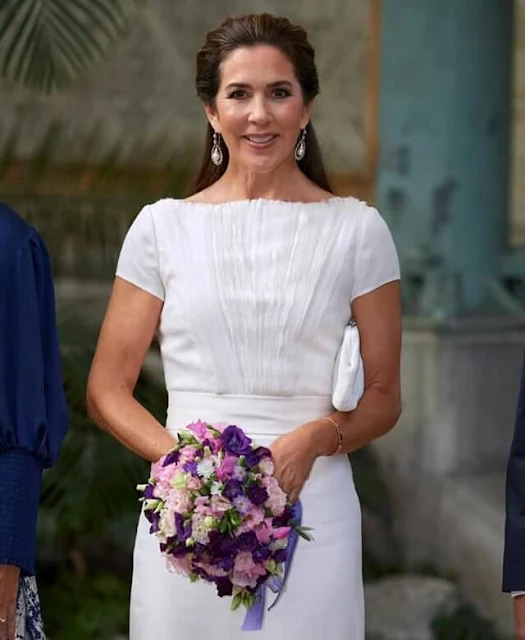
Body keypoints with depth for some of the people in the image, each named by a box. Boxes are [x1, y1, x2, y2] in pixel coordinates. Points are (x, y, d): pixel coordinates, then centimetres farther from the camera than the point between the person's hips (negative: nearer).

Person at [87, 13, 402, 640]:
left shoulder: (356, 229, 4)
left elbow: (382, 398, 8)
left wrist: (316, 437, -13)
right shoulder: (163, 226, 5)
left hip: (313, 511, 0)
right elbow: (106, 390, 6)